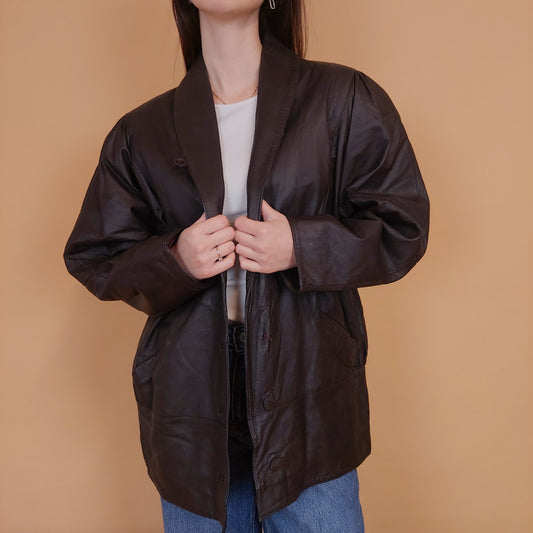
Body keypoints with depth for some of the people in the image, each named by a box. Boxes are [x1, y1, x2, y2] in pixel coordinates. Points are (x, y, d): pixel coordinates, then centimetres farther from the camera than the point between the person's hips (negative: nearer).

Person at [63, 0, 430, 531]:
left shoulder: (342, 99, 0)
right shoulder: (142, 132, 5)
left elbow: (402, 228, 0)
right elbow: (93, 259, 7)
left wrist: (301, 247, -16)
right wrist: (175, 259, -13)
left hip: (307, 385, -1)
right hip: (191, 391, 2)